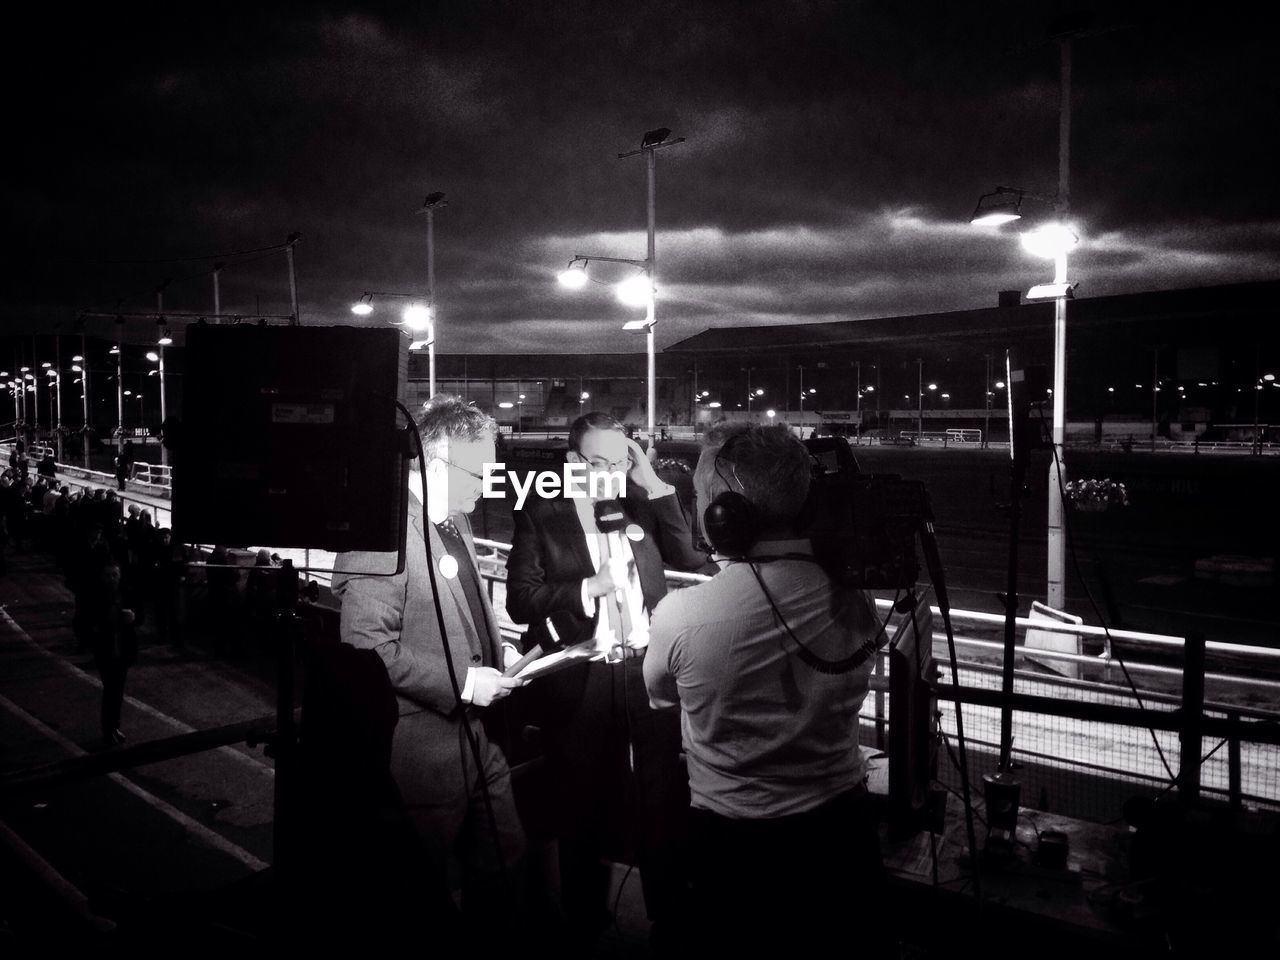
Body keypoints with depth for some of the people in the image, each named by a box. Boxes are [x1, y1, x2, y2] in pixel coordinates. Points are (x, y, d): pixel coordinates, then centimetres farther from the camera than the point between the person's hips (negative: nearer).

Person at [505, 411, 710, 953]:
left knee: (664, 808, 11)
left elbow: (693, 563, -5)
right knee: (584, 812, 13)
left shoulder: (645, 505, 6)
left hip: (651, 672, 2)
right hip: (582, 681, -2)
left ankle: (670, 924, 30)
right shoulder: (540, 515, -1)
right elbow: (520, 600, -6)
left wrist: (656, 486, -9)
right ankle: (585, 927, 33)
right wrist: (587, 588, -19)